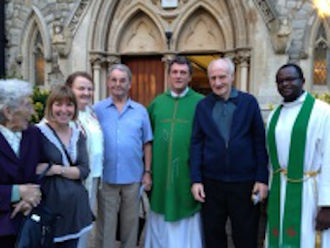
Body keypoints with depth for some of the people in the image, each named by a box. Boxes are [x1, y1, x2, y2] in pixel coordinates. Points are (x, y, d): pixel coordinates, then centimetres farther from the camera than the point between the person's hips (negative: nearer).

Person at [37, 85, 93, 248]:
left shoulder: (78, 135, 7)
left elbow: (84, 170, -1)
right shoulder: (39, 133, -9)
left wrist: (56, 169, -15)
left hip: (76, 207, 5)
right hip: (49, 207, -5)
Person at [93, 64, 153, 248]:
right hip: (106, 177, -1)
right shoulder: (98, 110, 1)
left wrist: (147, 172, 1)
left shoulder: (140, 111, 4)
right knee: (106, 224, 9)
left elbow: (146, 144, 5)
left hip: (133, 177, 1)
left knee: (131, 223, 15)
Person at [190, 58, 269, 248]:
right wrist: (196, 180, -3)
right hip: (211, 182, 2)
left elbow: (260, 142, -1)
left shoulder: (249, 102, 0)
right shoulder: (202, 106, 3)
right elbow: (196, 144, 2)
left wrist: (262, 178, -5)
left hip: (244, 182, -1)